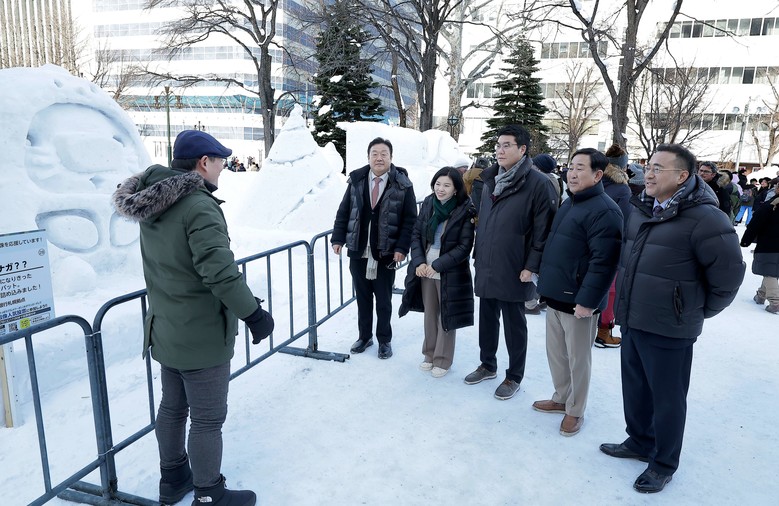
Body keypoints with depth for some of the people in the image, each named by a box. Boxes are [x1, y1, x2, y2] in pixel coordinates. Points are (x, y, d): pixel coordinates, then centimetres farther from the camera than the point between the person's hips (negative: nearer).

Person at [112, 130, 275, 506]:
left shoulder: (150, 205, 3)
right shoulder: (199, 206, -24)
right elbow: (220, 272, -29)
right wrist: (254, 313, -20)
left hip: (164, 330, 9)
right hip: (202, 336, -9)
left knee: (173, 407, 23)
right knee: (207, 419, 7)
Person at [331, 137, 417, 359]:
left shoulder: (402, 184, -6)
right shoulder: (357, 180, 2)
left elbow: (410, 220, -6)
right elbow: (343, 212, 7)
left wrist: (402, 247, -13)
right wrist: (338, 238, -1)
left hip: (386, 254, -3)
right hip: (358, 252, 3)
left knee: (383, 301, 11)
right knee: (362, 298, 15)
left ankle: (384, 340, 27)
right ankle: (364, 336, 31)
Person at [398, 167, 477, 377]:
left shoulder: (465, 211, -14)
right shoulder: (428, 204, 0)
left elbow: (465, 246, -14)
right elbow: (416, 234, 4)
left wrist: (437, 265, -18)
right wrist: (419, 262, -10)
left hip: (450, 273, -4)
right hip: (425, 270, 4)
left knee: (446, 316, 8)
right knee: (429, 313, 16)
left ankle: (443, 360, 24)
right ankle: (430, 354, 32)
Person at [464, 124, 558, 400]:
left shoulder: (538, 183, -12)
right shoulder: (491, 180, 11)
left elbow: (543, 228, -14)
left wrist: (532, 266, -16)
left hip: (513, 270, -7)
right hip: (485, 267, 7)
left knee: (514, 323, 8)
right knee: (487, 319, 18)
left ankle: (514, 376, 24)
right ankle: (488, 365, 36)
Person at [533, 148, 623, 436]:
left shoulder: (604, 211, -17)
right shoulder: (569, 204, 13)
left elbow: (604, 261, -23)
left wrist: (588, 300, -23)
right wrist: (546, 283, 19)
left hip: (578, 301, -9)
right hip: (555, 295, 9)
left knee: (578, 359, 7)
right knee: (555, 353, 19)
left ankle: (575, 411, 23)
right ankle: (561, 398, 37)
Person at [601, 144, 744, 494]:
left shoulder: (703, 218, -18)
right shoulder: (641, 209, 6)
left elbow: (728, 272, -14)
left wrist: (699, 311, -3)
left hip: (668, 330, -7)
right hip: (631, 322, 7)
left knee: (666, 397, 10)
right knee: (635, 388, 21)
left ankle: (663, 464, 28)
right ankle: (639, 442, 41)